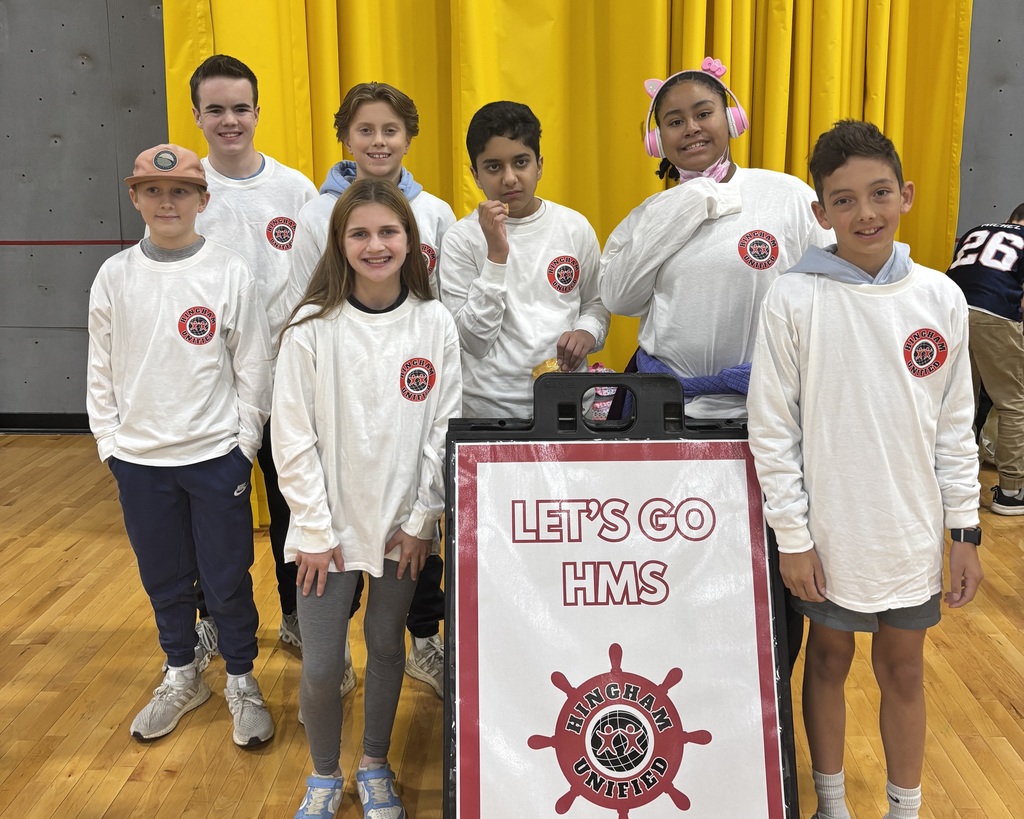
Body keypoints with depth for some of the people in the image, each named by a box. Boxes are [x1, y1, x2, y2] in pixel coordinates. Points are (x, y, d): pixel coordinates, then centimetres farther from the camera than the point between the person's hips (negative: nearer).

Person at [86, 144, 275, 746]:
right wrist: (110, 442, 2)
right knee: (164, 577, 16)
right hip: (138, 458, 3)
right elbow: (101, 369, 6)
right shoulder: (115, 276, 0)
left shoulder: (232, 274, -7)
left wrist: (244, 444, -5)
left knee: (228, 577, 7)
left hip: (216, 455, -2)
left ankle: (242, 681, 28)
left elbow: (254, 369, -4)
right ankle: (183, 676, 37)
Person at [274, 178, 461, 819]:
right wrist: (315, 529, -10)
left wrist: (422, 519, -3)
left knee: (387, 647, 16)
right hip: (329, 524, -1)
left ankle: (375, 767, 38)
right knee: (322, 665, 3)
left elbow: (445, 428, -1)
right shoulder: (313, 326, -10)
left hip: (403, 523, 2)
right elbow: (293, 435, -8)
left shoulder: (435, 323, -4)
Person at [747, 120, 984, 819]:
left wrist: (966, 530, 3)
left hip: (913, 530, 2)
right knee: (829, 661, 16)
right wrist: (792, 537, -8)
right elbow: (772, 427, -9)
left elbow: (955, 423, 3)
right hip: (829, 531, -2)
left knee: (904, 669, 16)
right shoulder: (794, 299, -12)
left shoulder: (941, 298, -3)